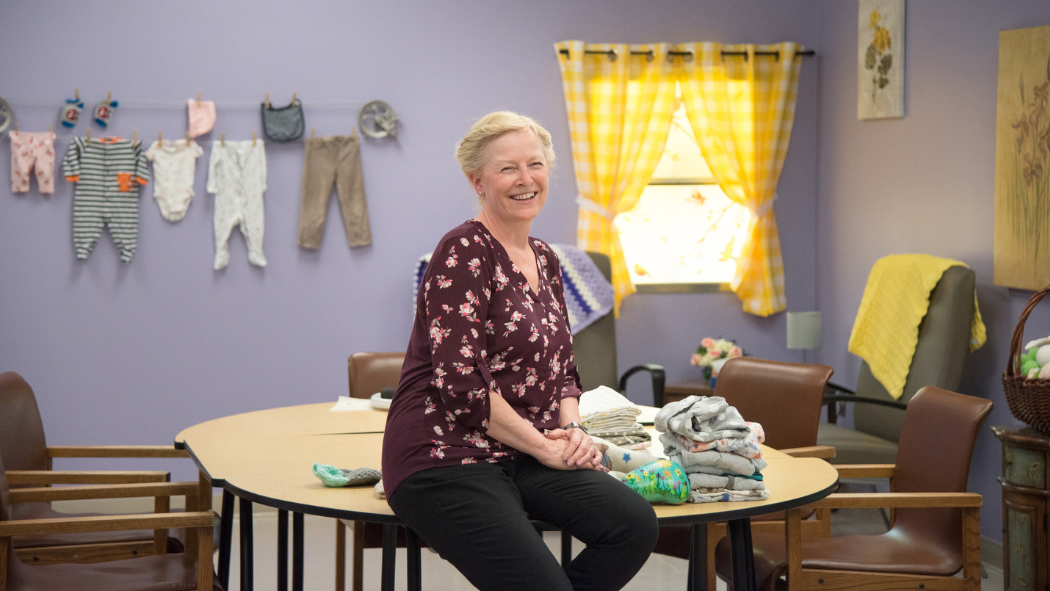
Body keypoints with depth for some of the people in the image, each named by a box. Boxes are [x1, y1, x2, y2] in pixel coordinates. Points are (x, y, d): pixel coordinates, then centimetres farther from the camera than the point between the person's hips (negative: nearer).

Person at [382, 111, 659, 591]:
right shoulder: (464, 252, -10)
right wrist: (545, 446, -12)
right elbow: (459, 380, -18)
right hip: (446, 456, -7)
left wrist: (572, 430, 0)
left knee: (635, 524, -18)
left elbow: (561, 369, 21)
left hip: (519, 459, 7)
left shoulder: (544, 260, 15)